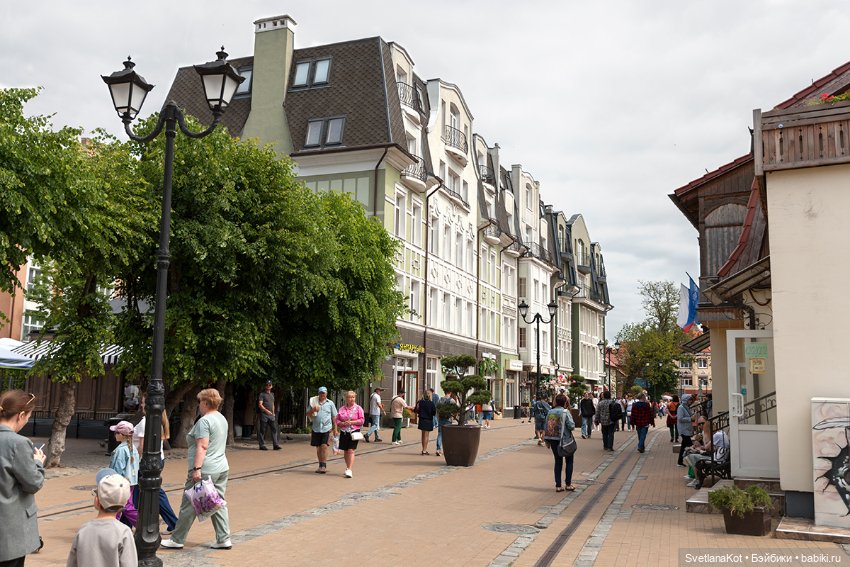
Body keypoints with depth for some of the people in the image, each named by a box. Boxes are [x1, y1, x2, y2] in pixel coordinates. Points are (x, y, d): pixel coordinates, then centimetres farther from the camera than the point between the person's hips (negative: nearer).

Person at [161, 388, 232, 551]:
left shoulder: (204, 421, -14)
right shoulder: (222, 419, 14)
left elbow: (202, 447, -22)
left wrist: (197, 468, -24)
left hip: (205, 470, -8)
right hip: (222, 468, 9)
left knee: (189, 505, 3)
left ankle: (177, 540, 12)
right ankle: (224, 539, 9)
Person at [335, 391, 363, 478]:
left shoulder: (358, 408, 2)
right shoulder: (342, 409, 9)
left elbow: (362, 420, -2)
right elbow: (337, 420, 10)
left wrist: (352, 422, -13)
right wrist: (343, 423, -10)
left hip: (354, 432, -3)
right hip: (344, 432, 4)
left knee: (351, 451, -12)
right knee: (346, 451, 11)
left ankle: (349, 470, -16)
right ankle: (347, 468, 26)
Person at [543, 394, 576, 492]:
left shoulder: (550, 412, 2)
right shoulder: (565, 412, -12)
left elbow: (546, 427, 2)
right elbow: (571, 426, -18)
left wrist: (547, 440, 9)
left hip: (552, 440, 4)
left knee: (558, 461, 13)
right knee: (569, 460, 13)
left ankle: (558, 485, 11)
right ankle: (568, 484, 12)